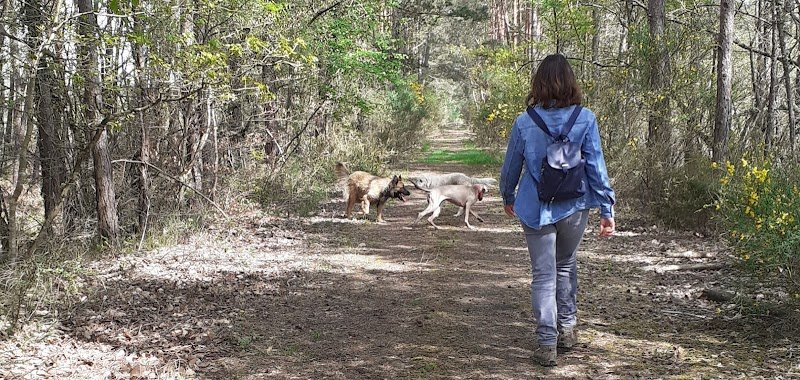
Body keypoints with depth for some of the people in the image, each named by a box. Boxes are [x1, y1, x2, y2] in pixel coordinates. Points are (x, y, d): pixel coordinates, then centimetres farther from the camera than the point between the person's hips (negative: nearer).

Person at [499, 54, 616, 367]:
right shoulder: (585, 118, -9)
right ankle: (567, 329, 29)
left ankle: (547, 343, 3)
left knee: (543, 276, 6)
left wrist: (508, 198, 22)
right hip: (574, 207, 1)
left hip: (536, 208, -1)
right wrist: (607, 209, -1)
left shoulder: (524, 122, -7)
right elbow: (596, 166, -7)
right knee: (567, 265, 22)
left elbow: (511, 166, 4)